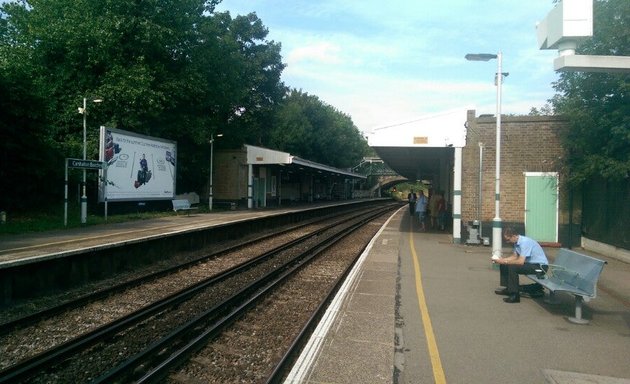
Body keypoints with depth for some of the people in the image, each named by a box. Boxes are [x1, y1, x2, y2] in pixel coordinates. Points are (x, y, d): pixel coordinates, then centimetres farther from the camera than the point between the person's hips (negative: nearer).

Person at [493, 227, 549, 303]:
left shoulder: (525, 242, -26)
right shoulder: (517, 242, 2)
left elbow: (521, 261, -30)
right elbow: (514, 256, 11)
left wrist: (505, 261, -21)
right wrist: (501, 260, -3)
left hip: (540, 266, -10)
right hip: (530, 263, 10)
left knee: (512, 268, -28)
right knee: (504, 265, 7)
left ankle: (515, 295, -19)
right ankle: (508, 288, 16)